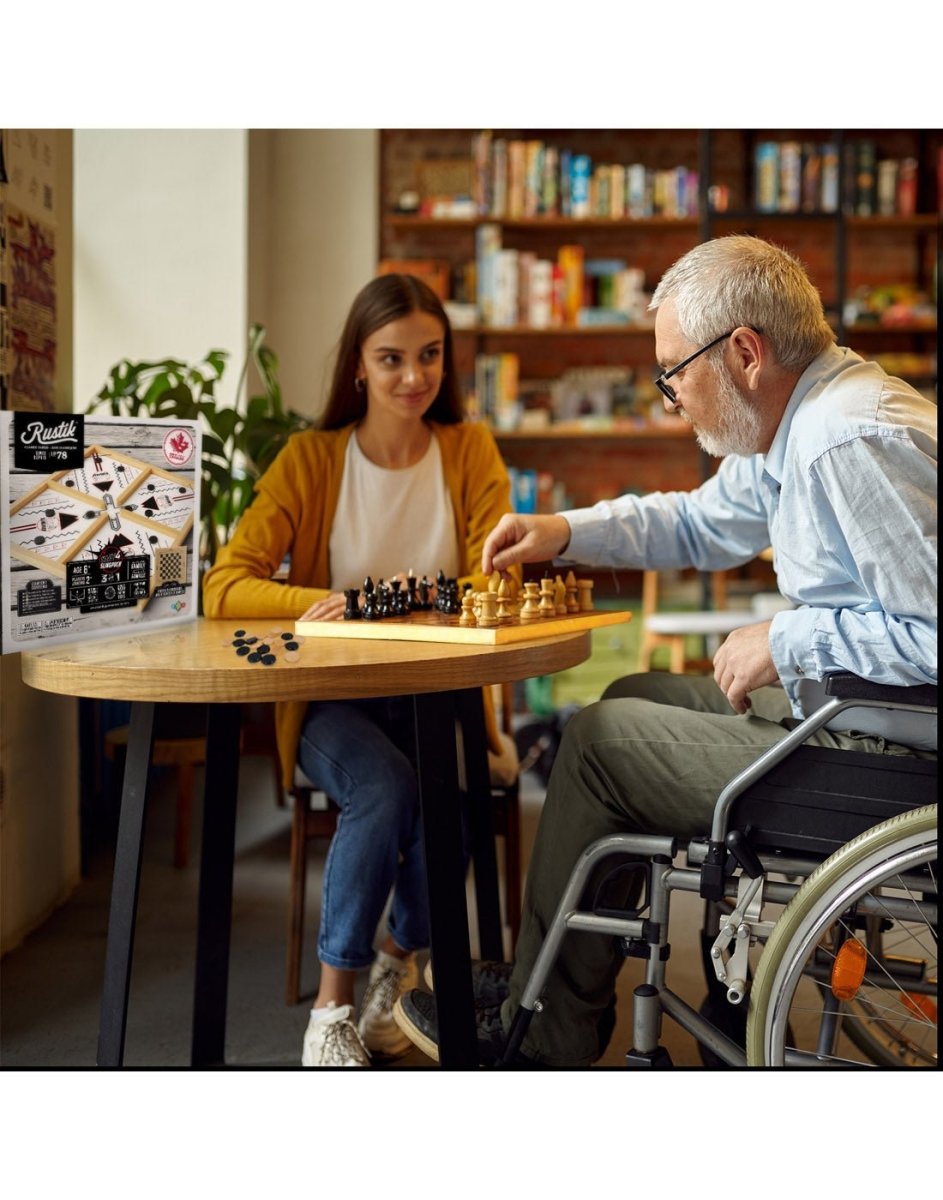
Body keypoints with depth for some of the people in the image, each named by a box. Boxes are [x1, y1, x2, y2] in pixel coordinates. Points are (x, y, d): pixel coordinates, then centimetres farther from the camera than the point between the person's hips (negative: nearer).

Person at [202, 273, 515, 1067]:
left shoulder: (470, 451, 4)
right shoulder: (312, 458, 0)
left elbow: (499, 582, -4)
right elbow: (224, 587, -9)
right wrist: (322, 601, -28)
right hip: (333, 700, -1)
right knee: (386, 789, -31)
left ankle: (402, 966, 1)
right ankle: (334, 1002, -12)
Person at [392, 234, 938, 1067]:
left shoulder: (854, 443, -25)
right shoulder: (800, 419, 9)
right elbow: (702, 522, 23)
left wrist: (786, 642, -20)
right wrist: (562, 531, 13)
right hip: (836, 702, 11)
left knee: (600, 739, -3)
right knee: (634, 696, 19)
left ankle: (541, 1036, 15)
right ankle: (562, 987, 27)